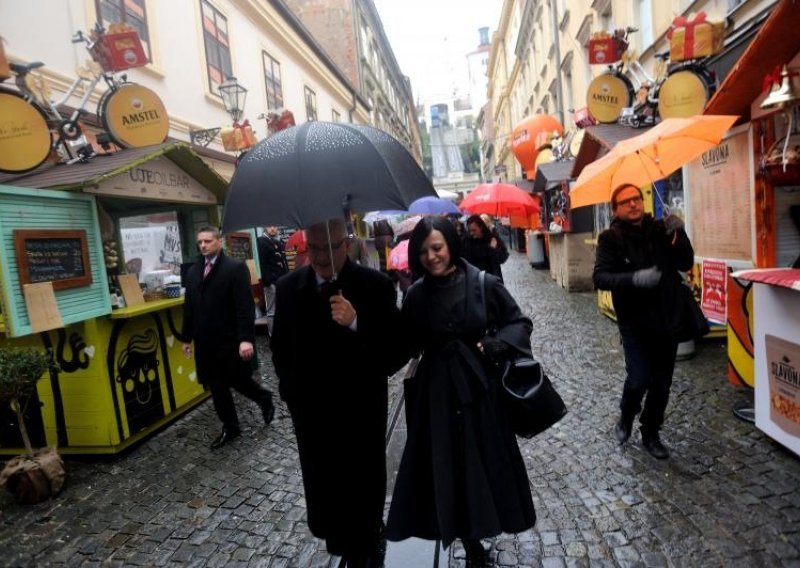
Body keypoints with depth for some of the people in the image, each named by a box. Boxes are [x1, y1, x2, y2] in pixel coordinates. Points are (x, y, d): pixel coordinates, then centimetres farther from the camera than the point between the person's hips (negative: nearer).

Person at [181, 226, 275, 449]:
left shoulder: (236, 268, -10)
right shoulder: (193, 271, 11)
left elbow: (245, 306, -16)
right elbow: (189, 306, 16)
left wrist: (246, 338, -23)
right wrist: (187, 337, 16)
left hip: (230, 339, -6)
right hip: (205, 341, 6)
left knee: (238, 380, 2)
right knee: (216, 385, 11)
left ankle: (264, 399, 32)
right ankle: (230, 427, 27)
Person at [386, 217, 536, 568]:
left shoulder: (484, 284, -9)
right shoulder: (416, 295, -3)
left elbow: (520, 323, 0)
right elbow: (408, 345, 3)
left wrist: (494, 345, -16)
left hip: (478, 386, -1)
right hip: (436, 391, 1)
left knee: (486, 462, 12)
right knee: (447, 467, 8)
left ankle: (478, 533, 39)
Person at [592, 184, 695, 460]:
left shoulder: (661, 229, 0)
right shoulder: (611, 238, -9)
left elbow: (686, 264, -4)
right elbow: (600, 277, -18)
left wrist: (680, 234, -20)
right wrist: (634, 278, -34)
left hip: (667, 320, 4)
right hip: (634, 324, -3)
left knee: (661, 385, 11)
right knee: (639, 380, -13)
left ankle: (651, 435, 32)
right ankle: (626, 417, 21)